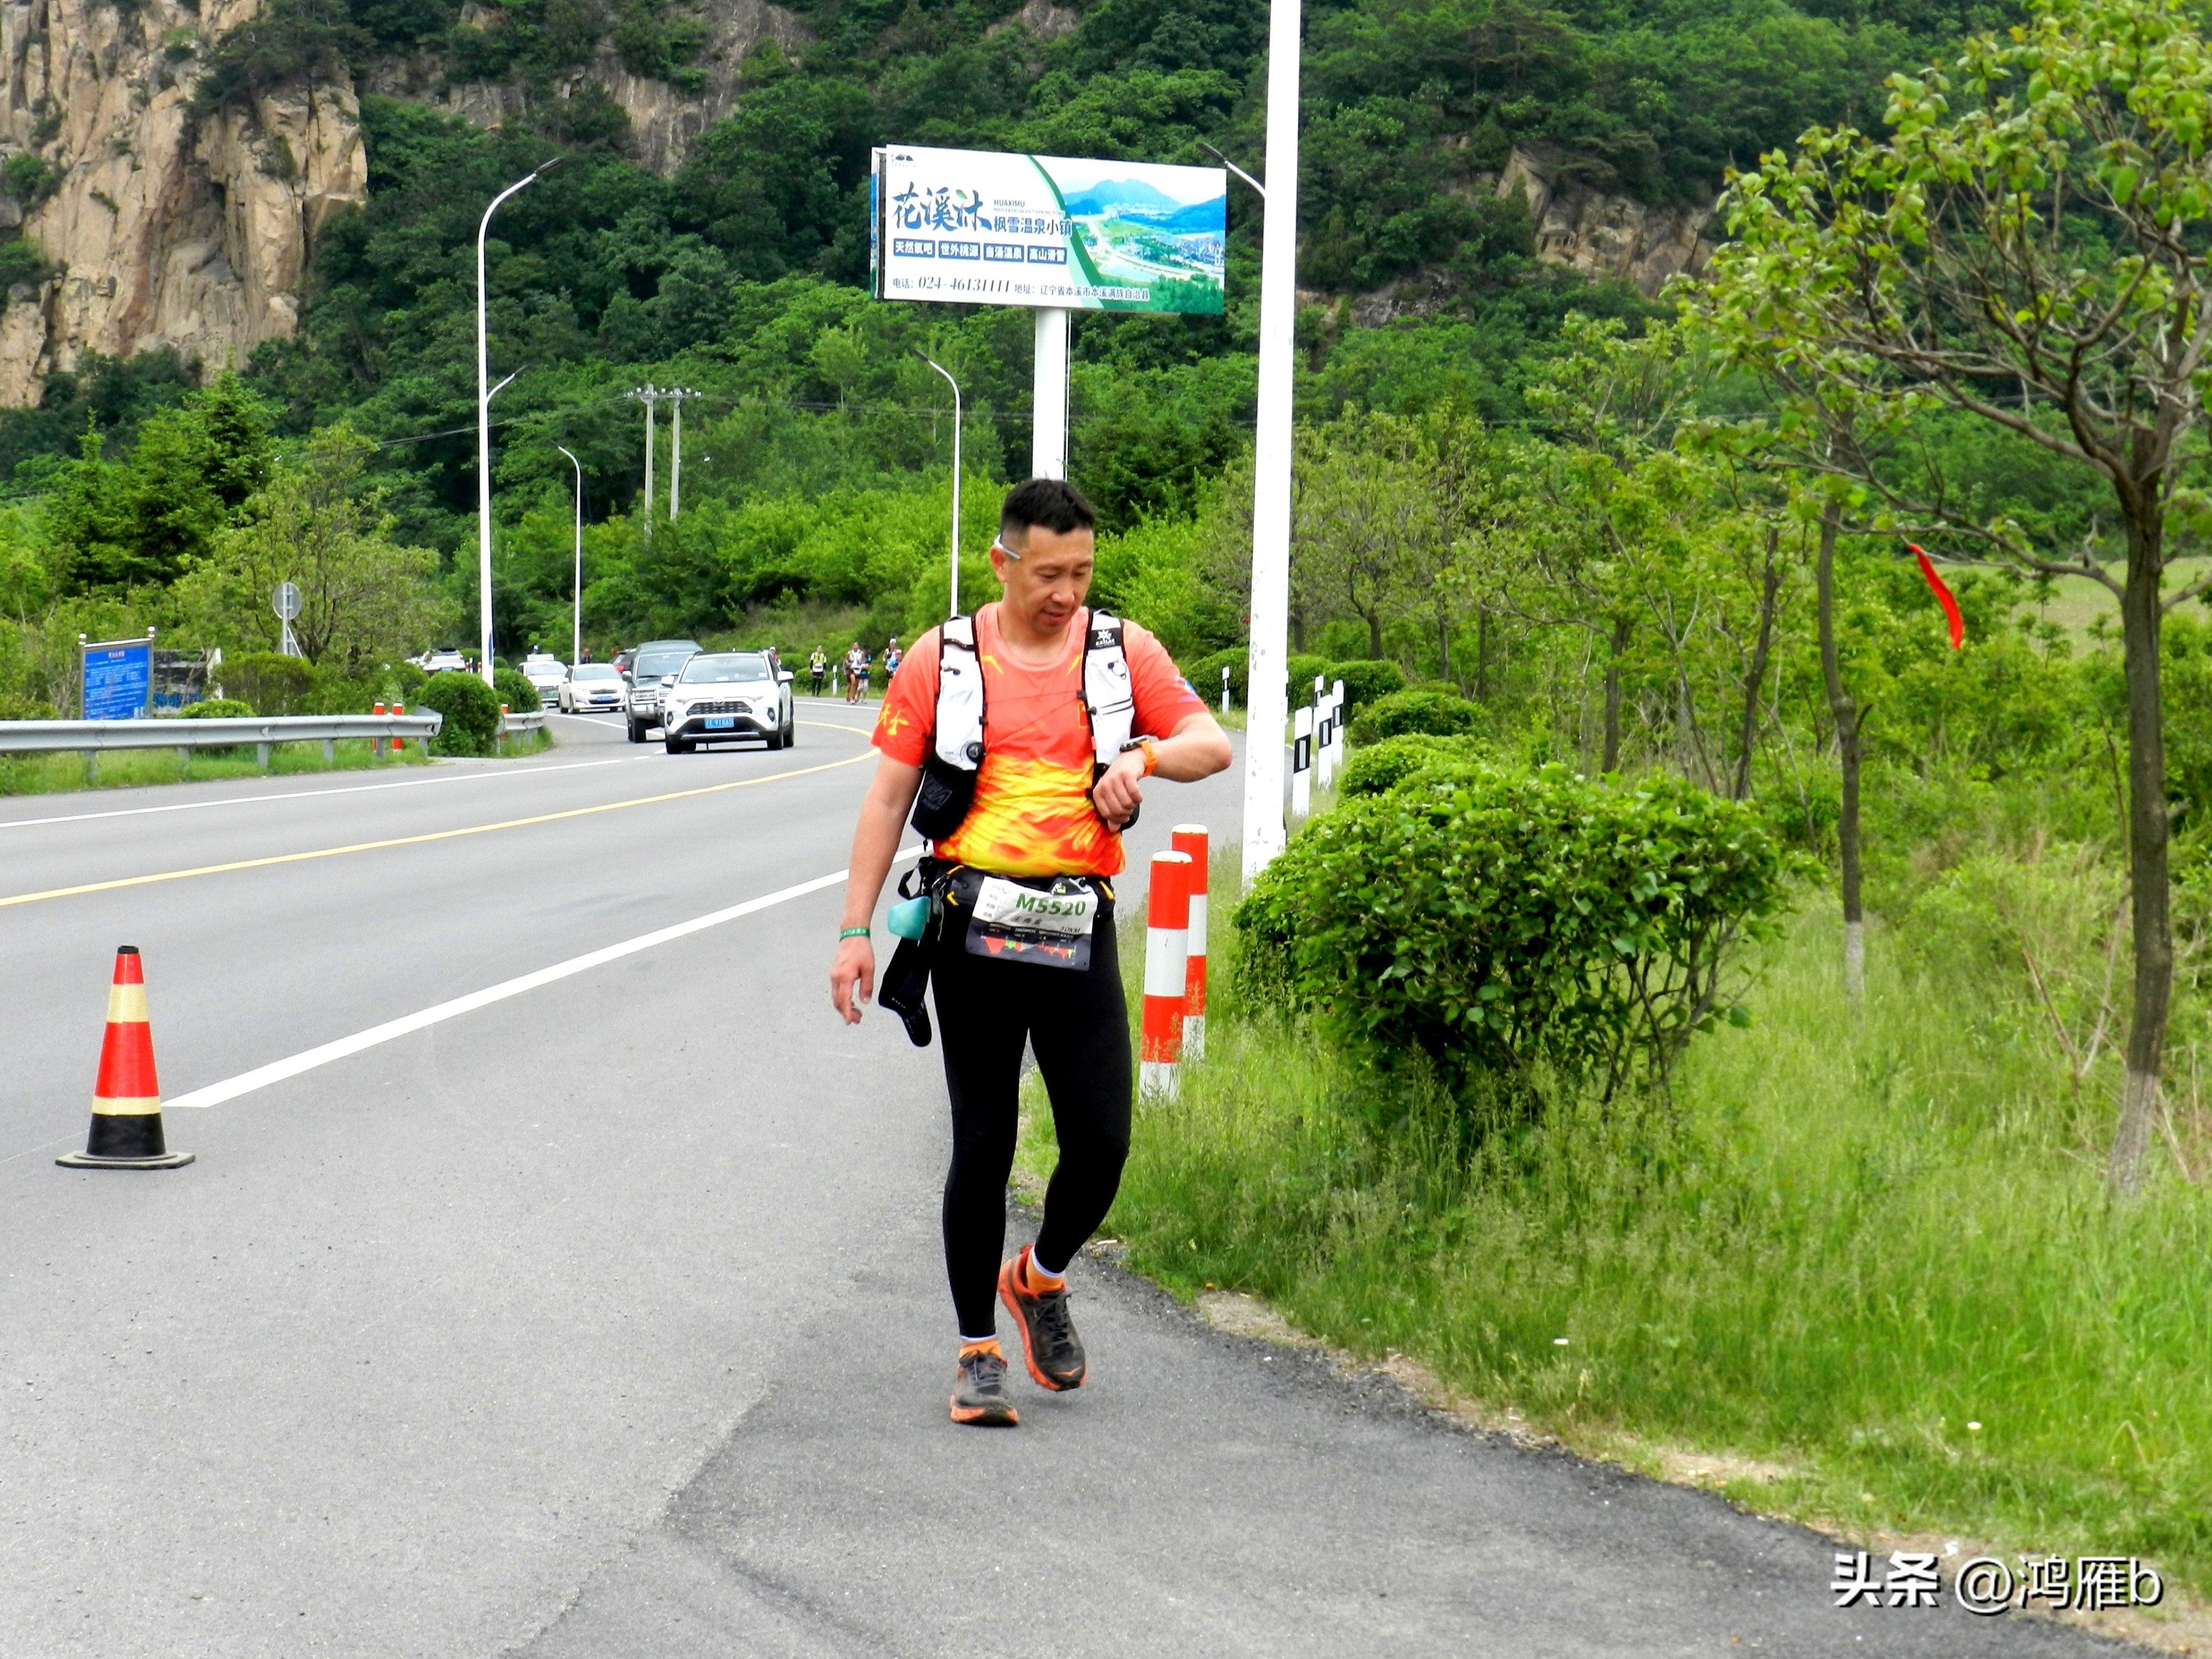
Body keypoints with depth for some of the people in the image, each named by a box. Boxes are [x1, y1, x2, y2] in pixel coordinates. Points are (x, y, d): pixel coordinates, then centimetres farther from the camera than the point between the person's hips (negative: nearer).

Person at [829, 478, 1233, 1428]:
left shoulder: (1122, 653, 7)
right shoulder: (944, 660, 3)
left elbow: (1213, 746, 4)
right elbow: (887, 799, 5)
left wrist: (1143, 754, -18)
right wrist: (855, 931, -1)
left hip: (1078, 931, 2)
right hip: (973, 928, -1)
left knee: (1102, 1140, -3)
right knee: (983, 1145, 2)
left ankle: (1041, 1278, 28)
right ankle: (978, 1351, 13)